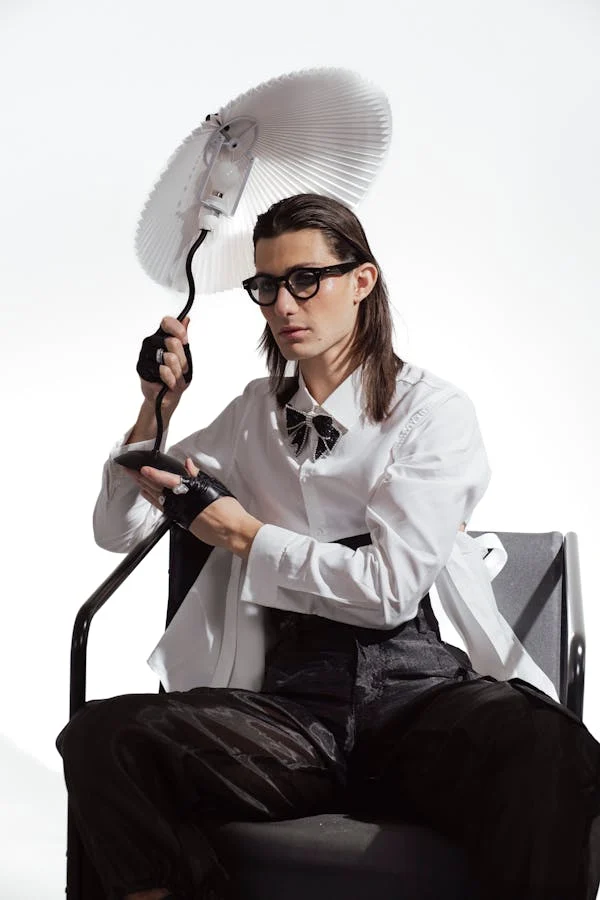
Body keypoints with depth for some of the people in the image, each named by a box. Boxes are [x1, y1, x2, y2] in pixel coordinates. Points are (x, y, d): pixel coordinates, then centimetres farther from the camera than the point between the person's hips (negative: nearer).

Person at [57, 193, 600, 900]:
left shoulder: (432, 409, 7)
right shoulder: (254, 413, 21)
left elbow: (390, 587, -4)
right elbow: (116, 530, 21)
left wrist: (244, 535, 1)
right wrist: (156, 409, 7)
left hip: (413, 687, -3)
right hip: (286, 704, 3)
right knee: (100, 735, -26)